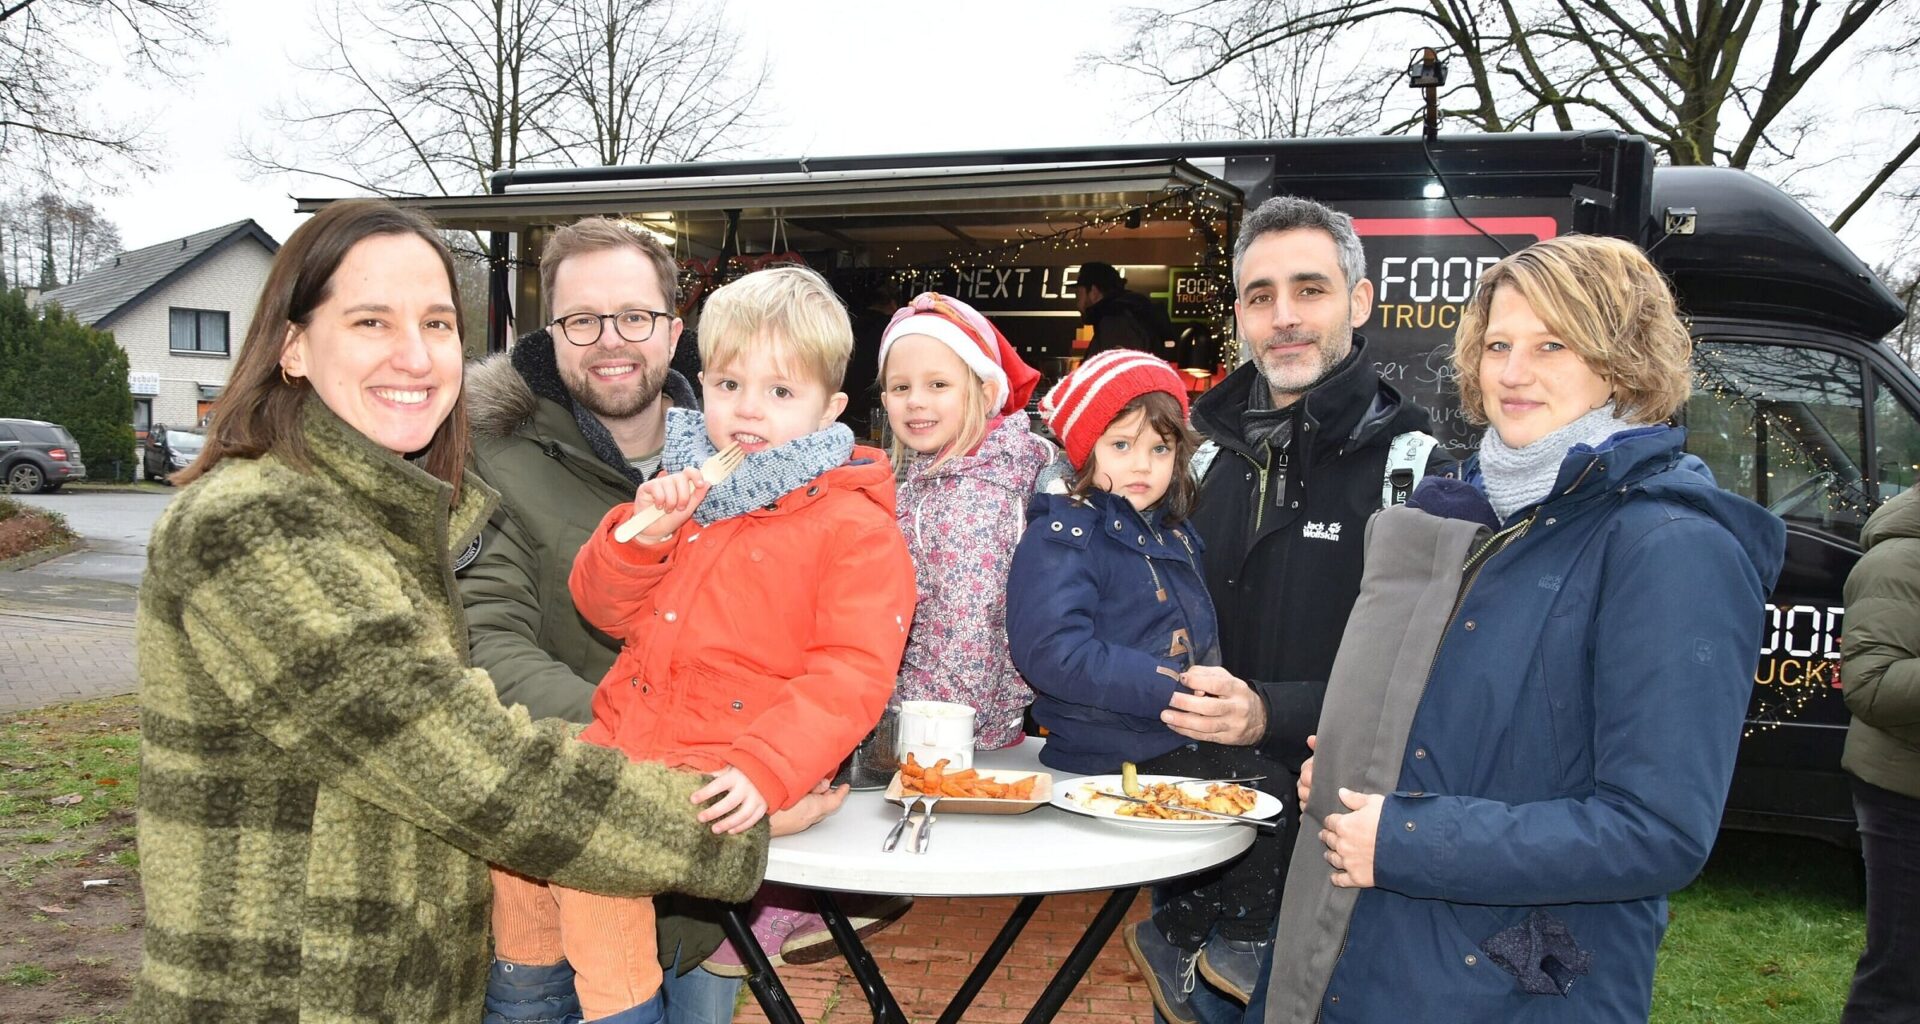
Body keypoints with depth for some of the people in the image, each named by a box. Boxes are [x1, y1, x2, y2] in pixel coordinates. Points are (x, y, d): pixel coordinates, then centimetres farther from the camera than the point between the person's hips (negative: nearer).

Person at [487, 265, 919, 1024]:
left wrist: (765, 768, -27)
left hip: (725, 770, -7)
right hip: (622, 740, 7)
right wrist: (642, 534, -5)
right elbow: (604, 611, 16)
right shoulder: (689, 492, 15)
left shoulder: (855, 528, -6)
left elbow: (850, 676, -14)